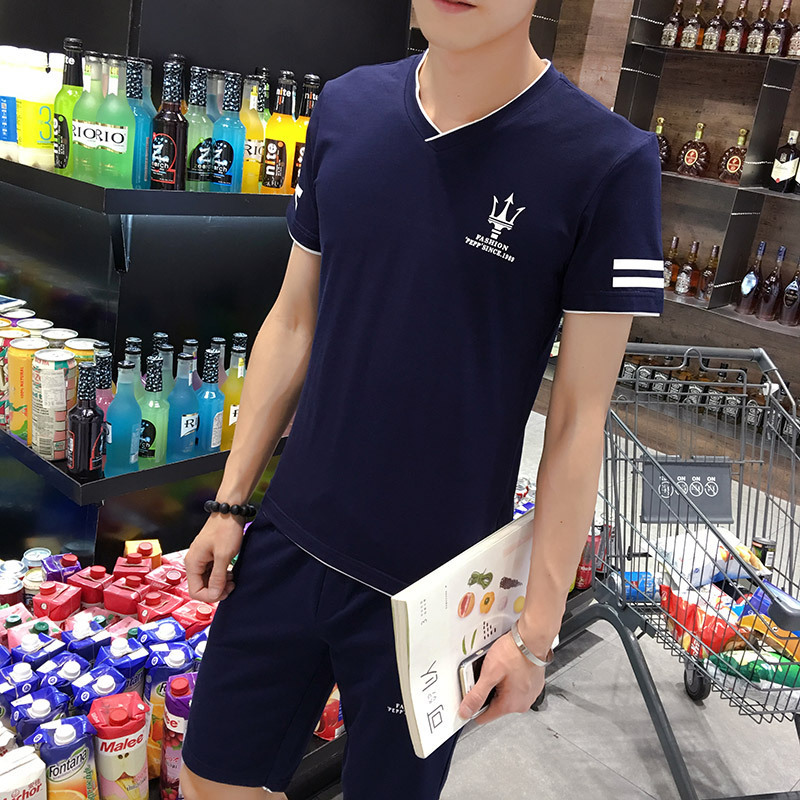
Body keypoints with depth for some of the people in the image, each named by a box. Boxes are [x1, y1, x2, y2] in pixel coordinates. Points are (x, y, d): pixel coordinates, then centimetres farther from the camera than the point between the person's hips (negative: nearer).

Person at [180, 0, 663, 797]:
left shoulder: (609, 163, -14)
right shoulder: (345, 107, 0)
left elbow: (579, 416, -11)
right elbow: (294, 321, 6)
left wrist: (537, 628, -8)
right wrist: (230, 501, 8)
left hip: (433, 585, -4)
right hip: (286, 547, 5)